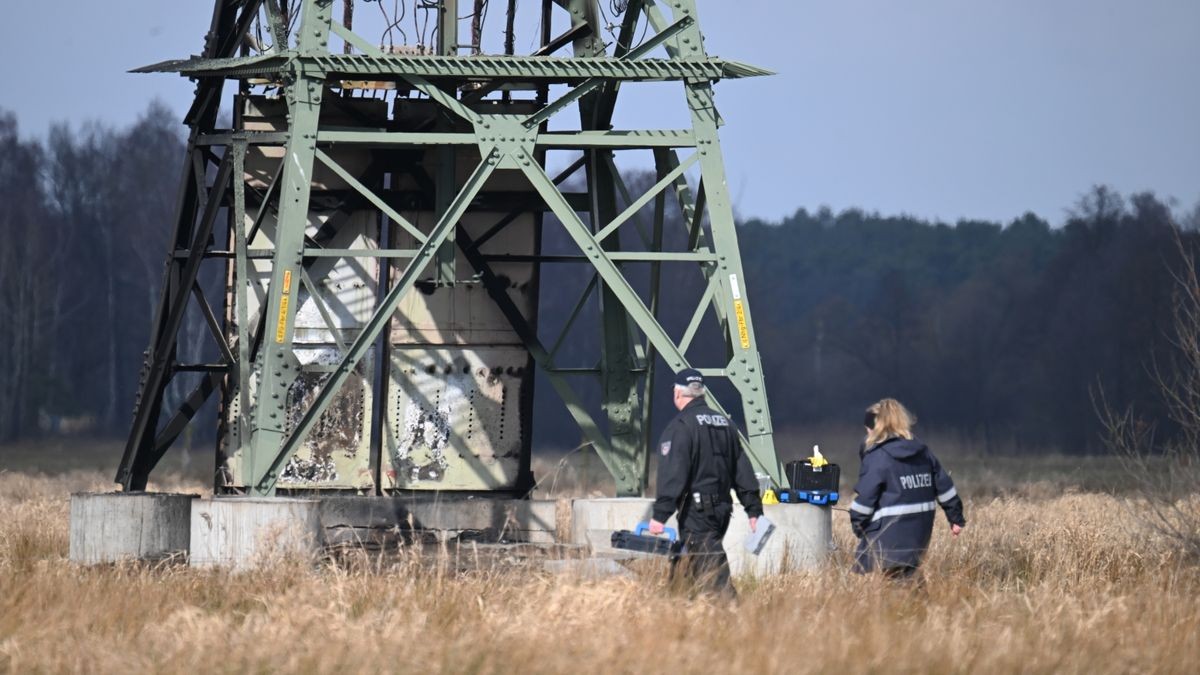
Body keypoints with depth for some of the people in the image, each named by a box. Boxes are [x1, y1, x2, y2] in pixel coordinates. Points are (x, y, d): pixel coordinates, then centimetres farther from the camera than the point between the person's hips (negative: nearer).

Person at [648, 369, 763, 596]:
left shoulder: (679, 427, -9)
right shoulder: (725, 424, 16)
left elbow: (672, 475, -17)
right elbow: (743, 470, 16)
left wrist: (660, 515, -18)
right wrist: (754, 509, 18)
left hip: (696, 508, -8)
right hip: (722, 507, 8)